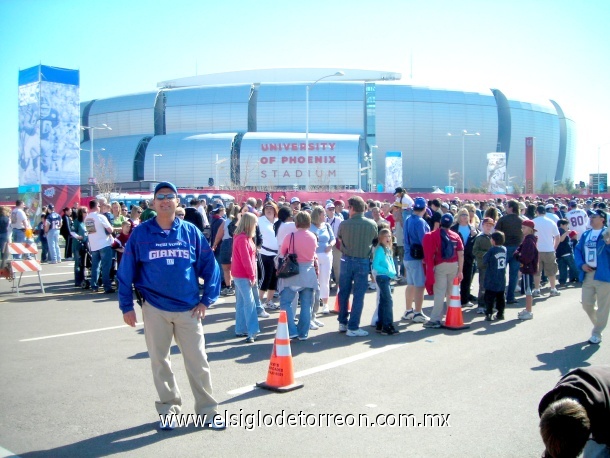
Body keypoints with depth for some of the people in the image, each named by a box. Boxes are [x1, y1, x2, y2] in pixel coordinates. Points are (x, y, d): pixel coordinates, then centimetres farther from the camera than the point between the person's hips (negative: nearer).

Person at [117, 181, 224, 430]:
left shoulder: (191, 232, 0)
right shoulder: (141, 233, -2)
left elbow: (210, 266, 4)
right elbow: (126, 272, 1)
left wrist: (207, 299, 0)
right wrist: (126, 305, 0)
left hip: (189, 309, 0)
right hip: (155, 309, 0)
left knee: (198, 361, 4)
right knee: (160, 361, 10)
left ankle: (208, 410, 16)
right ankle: (168, 408, 26)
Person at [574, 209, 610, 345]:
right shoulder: (586, 234, 12)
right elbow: (577, 250, 13)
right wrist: (581, 264, -2)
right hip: (588, 274, 6)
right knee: (587, 304, 13)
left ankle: (597, 333, 14)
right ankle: (598, 324, 36)